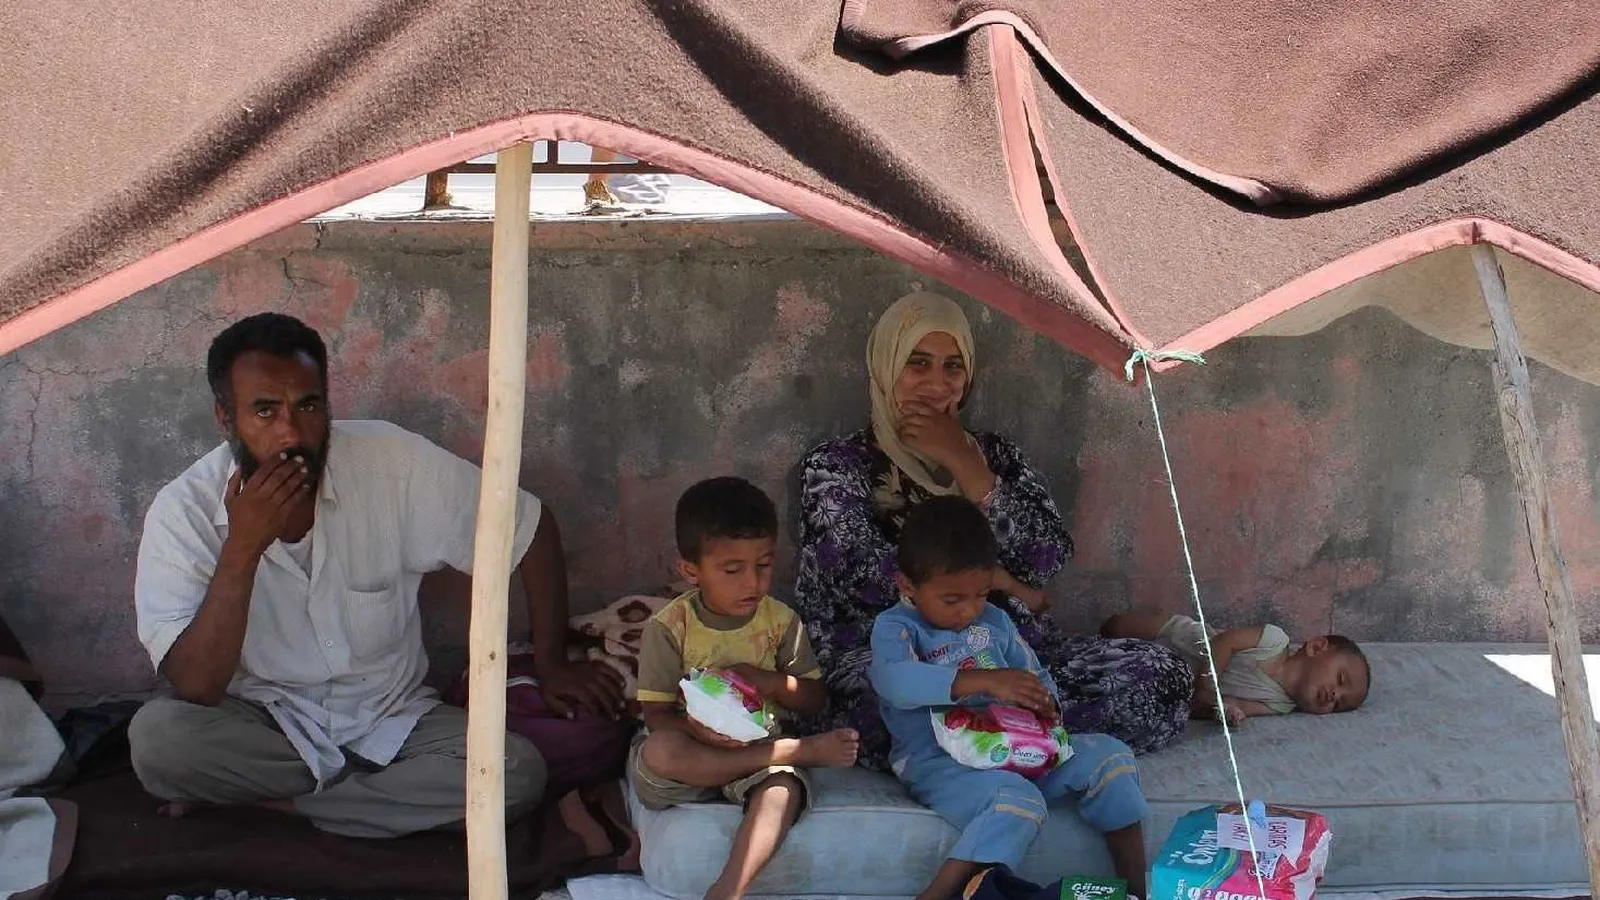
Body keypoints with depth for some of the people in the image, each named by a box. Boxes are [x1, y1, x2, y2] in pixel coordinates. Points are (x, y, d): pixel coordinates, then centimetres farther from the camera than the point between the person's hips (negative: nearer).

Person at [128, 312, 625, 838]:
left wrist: (551, 666, 1)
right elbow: (196, 689, -22)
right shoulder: (183, 512, -15)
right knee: (156, 736, -31)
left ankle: (267, 802, -12)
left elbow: (530, 528, -4)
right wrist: (242, 548, -32)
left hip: (392, 720, 1)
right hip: (262, 727, -1)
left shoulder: (390, 461, -16)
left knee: (517, 772, -25)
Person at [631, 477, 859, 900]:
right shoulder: (669, 627, -6)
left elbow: (814, 698, 6)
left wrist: (771, 682, -15)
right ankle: (799, 751, -26)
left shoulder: (780, 622, 2)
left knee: (782, 790, -34)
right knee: (659, 751, -36)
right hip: (694, 751, 0)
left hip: (760, 752, 1)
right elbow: (656, 714, -7)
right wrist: (697, 730, -30)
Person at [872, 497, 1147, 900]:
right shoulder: (895, 627, -7)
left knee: (1108, 755, -4)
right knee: (1019, 801, -35)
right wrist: (985, 681, -37)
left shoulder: (995, 622, 15)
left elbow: (1037, 677, 21)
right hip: (941, 761, -7)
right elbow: (894, 680, -28)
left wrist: (1045, 705, -6)